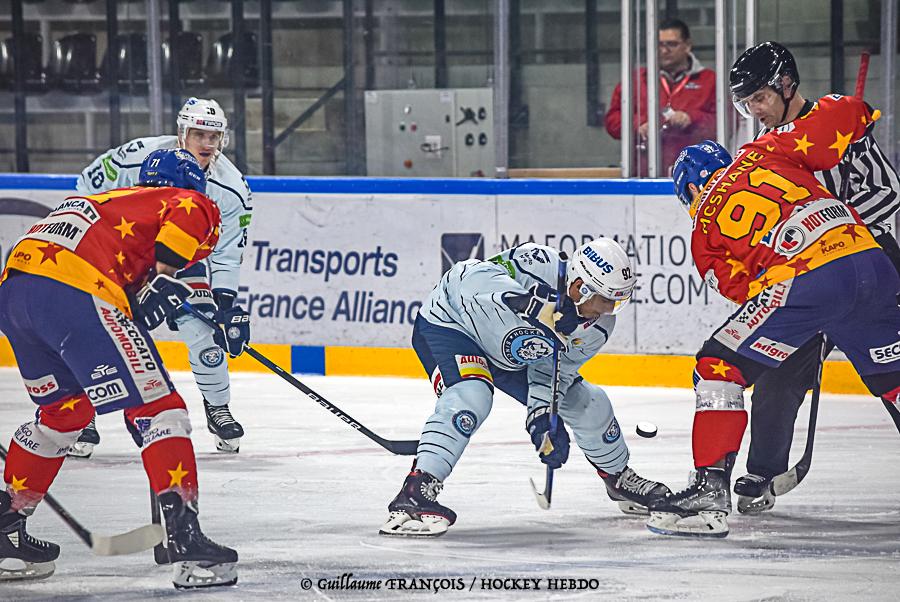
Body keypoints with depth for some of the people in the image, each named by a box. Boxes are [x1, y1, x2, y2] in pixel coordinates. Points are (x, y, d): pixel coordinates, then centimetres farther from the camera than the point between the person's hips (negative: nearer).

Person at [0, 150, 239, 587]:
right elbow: (189, 216, -8)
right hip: (76, 293, -8)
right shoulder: (191, 203, 18)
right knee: (159, 408, -2)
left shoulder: (113, 202, 40)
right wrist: (162, 282, -6)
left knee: (65, 408, 29)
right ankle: (184, 538, -12)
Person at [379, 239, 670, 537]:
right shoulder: (538, 264, -36)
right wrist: (530, 303, -57)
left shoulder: (598, 326, -15)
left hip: (513, 358, 7)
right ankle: (414, 494, -38)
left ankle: (618, 478, 36)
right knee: (470, 398, -36)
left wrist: (543, 415, -29)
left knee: (589, 403, 8)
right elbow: (472, 278, -46)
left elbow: (553, 370, -11)